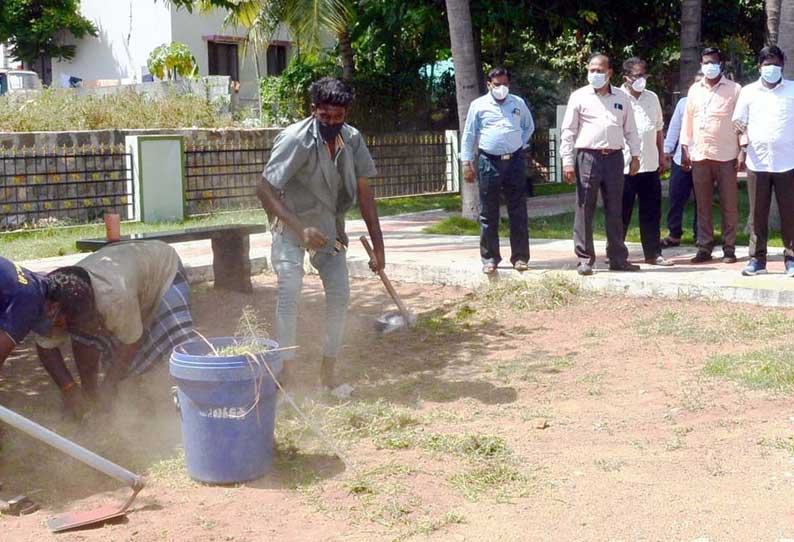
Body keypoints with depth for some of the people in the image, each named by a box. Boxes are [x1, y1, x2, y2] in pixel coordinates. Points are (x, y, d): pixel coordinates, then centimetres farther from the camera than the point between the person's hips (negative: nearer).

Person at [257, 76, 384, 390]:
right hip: (292, 224, -5)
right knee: (289, 291, -21)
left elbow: (364, 193, -3)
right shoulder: (295, 139, -26)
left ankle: (327, 376, 10)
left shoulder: (352, 139, -10)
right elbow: (265, 191, -27)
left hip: (329, 225, 5)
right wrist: (301, 229, -38)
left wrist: (378, 246, -6)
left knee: (340, 294, -1)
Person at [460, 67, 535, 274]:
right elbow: (469, 135, 4)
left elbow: (529, 127, 24)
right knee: (488, 214, 1)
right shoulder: (478, 105, 3)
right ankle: (489, 258, 8)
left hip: (514, 161, 2)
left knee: (518, 212, 2)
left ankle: (520, 257, 8)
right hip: (489, 162, -2)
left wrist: (520, 144, 8)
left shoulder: (518, 103, 10)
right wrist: (467, 163, -2)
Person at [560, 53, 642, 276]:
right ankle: (585, 259, 4)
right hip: (588, 157, -3)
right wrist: (567, 162, -6)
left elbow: (630, 130, 16)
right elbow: (568, 131, 1)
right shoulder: (579, 97, 3)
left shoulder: (621, 98, 12)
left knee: (615, 210, 7)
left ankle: (618, 258, 13)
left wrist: (635, 155, 7)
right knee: (585, 210, -2)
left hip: (614, 157, 3)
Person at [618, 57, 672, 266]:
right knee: (622, 212, 2)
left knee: (651, 212, 7)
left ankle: (653, 253, 14)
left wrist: (661, 156, 17)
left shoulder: (652, 98, 13)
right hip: (624, 167, -5)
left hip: (650, 166, 5)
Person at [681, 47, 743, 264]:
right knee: (702, 205, 7)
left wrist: (742, 151, -7)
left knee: (729, 205, 0)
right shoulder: (694, 90, 12)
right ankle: (704, 248, 12)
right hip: (699, 156, 4)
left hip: (726, 156, -3)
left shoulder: (734, 90, 1)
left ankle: (729, 248, 6)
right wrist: (685, 148, 8)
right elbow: (687, 120, 15)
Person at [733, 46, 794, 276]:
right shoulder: (749, 92, 9)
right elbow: (738, 120, 10)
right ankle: (757, 259, 10)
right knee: (758, 213, 4)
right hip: (758, 162, 1)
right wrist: (743, 135, -10)